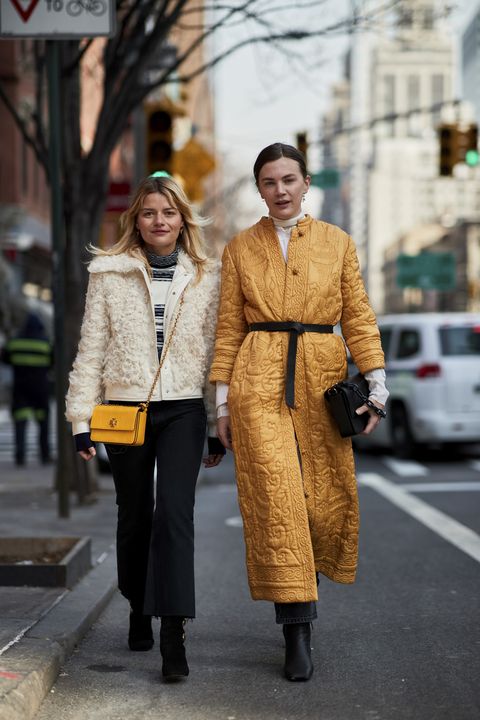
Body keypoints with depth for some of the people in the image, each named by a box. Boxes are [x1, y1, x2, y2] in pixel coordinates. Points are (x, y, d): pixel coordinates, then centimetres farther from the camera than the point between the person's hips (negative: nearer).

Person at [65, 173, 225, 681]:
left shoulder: (207, 278, 5)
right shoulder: (109, 274, 4)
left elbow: (217, 353, 8)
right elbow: (91, 349, 4)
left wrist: (219, 427, 7)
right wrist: (82, 418, -1)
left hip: (184, 410, -1)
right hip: (126, 409, 1)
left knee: (175, 512, -14)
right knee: (134, 516, 10)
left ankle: (173, 634, -16)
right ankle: (139, 610, 31)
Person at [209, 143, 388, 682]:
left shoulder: (337, 243, 10)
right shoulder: (240, 248, 9)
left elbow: (358, 317, 7)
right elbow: (228, 327, 8)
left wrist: (376, 385, -2)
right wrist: (223, 399, 3)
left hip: (321, 378, 2)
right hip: (259, 379, -1)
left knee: (325, 493, 3)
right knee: (275, 494, -11)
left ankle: (302, 580, 33)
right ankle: (296, 632, -8)